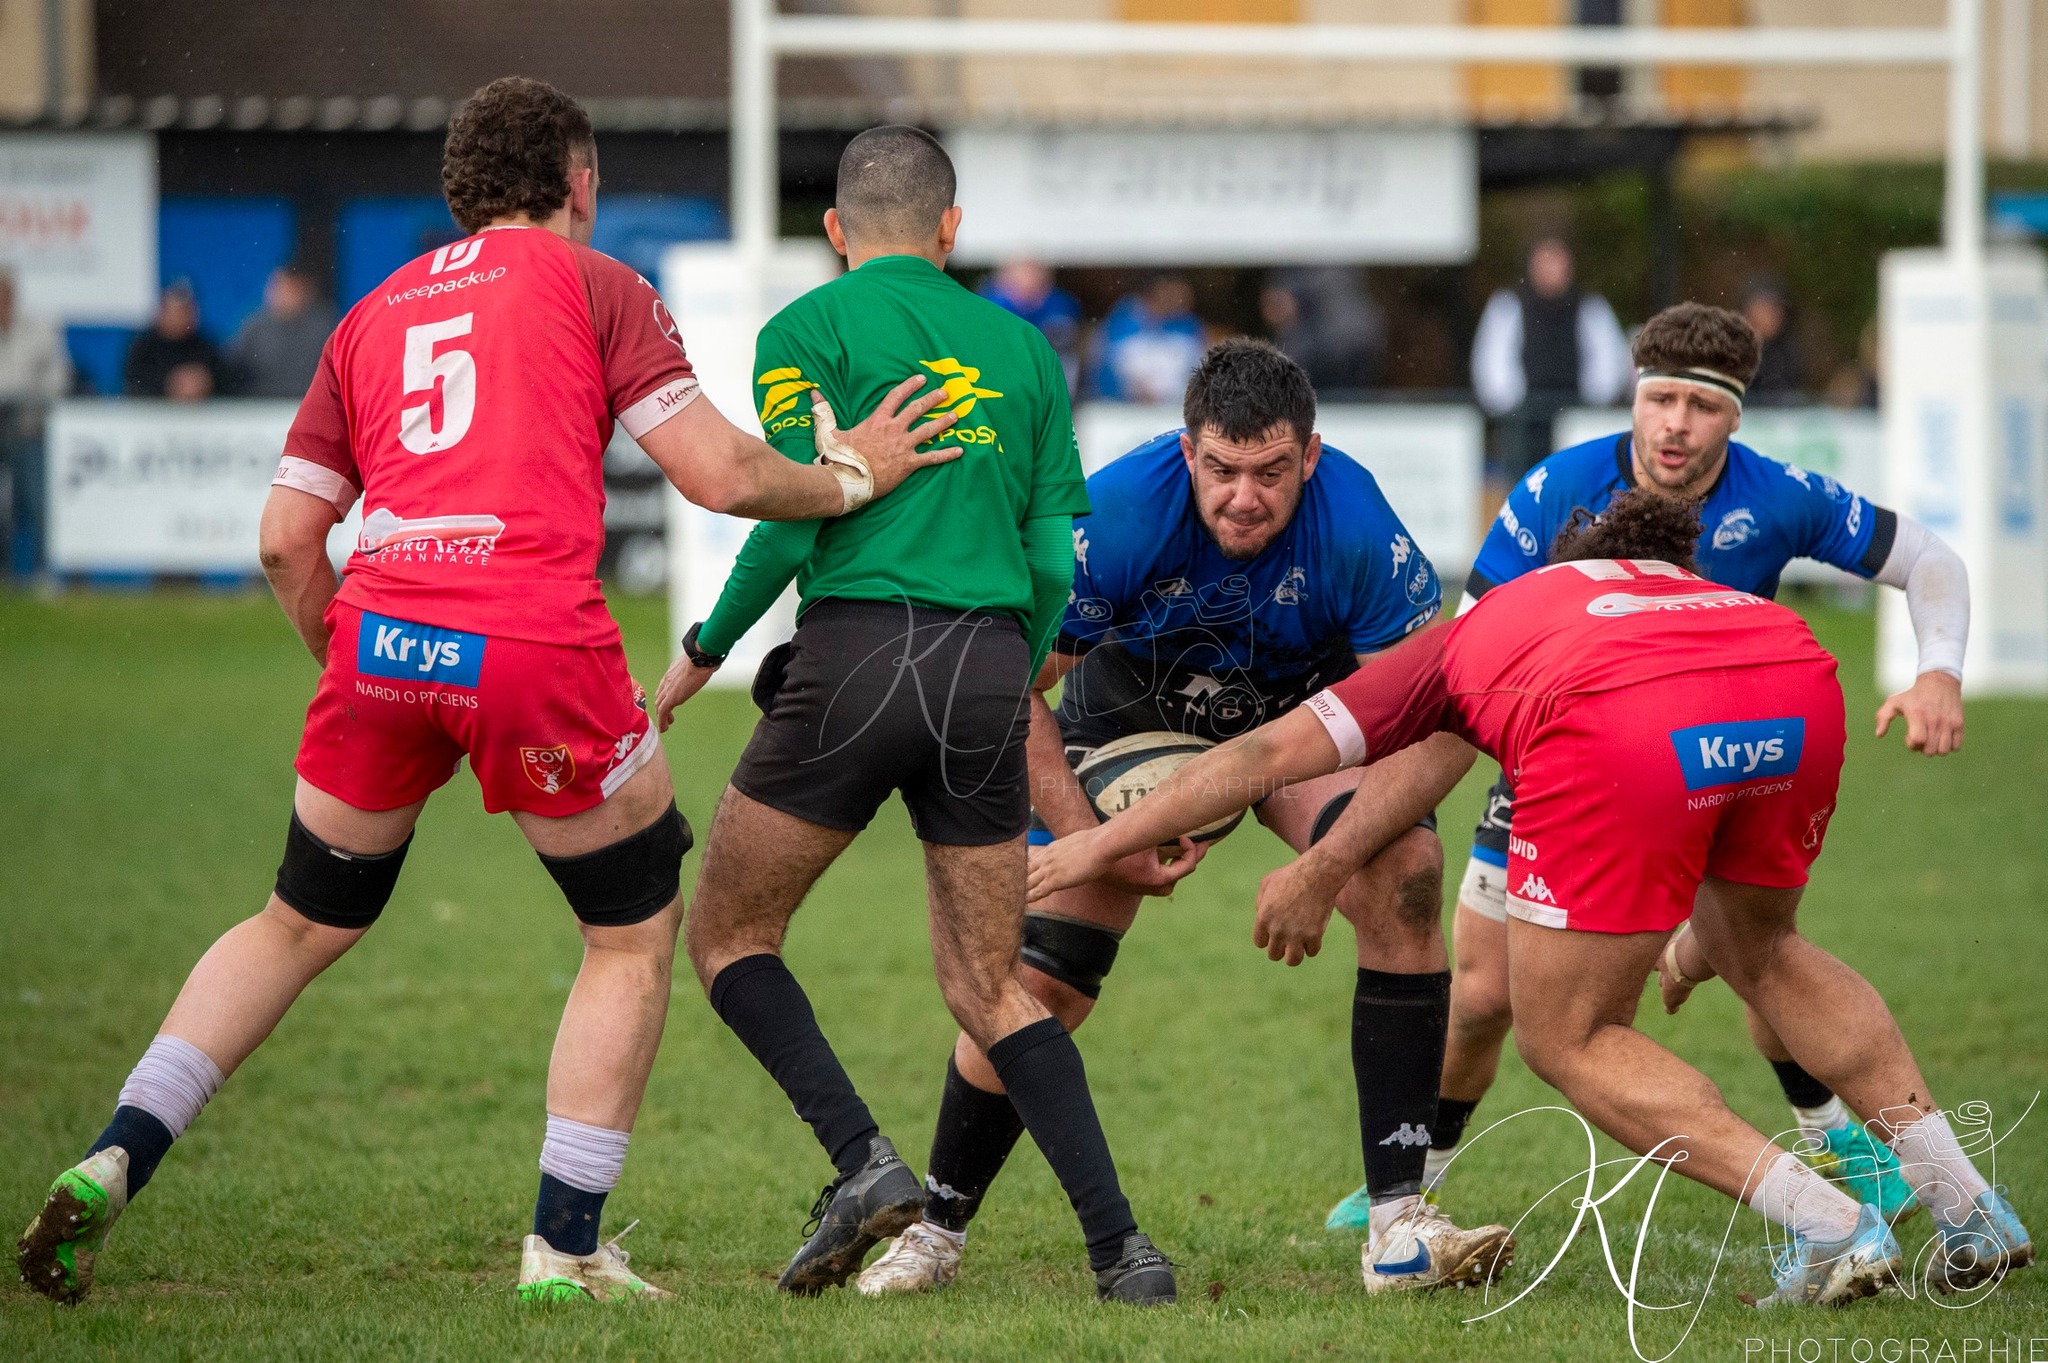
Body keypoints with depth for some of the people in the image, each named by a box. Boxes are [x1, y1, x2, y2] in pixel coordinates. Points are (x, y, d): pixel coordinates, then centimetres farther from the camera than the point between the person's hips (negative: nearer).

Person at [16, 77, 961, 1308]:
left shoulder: (373, 315, 22)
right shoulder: (593, 284, 9)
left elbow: (287, 539, 18)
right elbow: (720, 473, 0)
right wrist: (848, 479, 16)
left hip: (380, 640, 5)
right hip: (534, 641, -5)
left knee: (302, 925, 21)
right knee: (636, 935, 13)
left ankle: (113, 1164, 8)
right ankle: (564, 1249, 10)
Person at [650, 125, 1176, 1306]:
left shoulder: (808, 330, 1)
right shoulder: (1021, 346, 15)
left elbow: (796, 515, -9)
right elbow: (1056, 557, 11)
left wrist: (703, 653, 4)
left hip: (857, 653, -4)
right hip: (988, 667, 4)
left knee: (729, 934, 12)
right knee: (991, 985, 11)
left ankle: (862, 1157, -8)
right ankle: (1119, 1242, -3)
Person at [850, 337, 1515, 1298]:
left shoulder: (1358, 528, -32)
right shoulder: (1115, 517, -32)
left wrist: (1330, 860, -32)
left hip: (1304, 714, 0)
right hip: (1133, 712, 0)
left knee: (1408, 875, -27)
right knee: (1036, 983, -11)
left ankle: (1398, 1225, -24)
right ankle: (935, 1231, 14)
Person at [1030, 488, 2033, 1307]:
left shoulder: (1464, 638, 36)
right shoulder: (1692, 594, 44)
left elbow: (1268, 753, 38)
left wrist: (1100, 846, 48)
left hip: (1626, 736, -4)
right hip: (1797, 696, 4)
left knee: (1567, 1040, 14)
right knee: (1760, 952, 32)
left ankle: (1833, 1230, 5)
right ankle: (1969, 1209, 26)